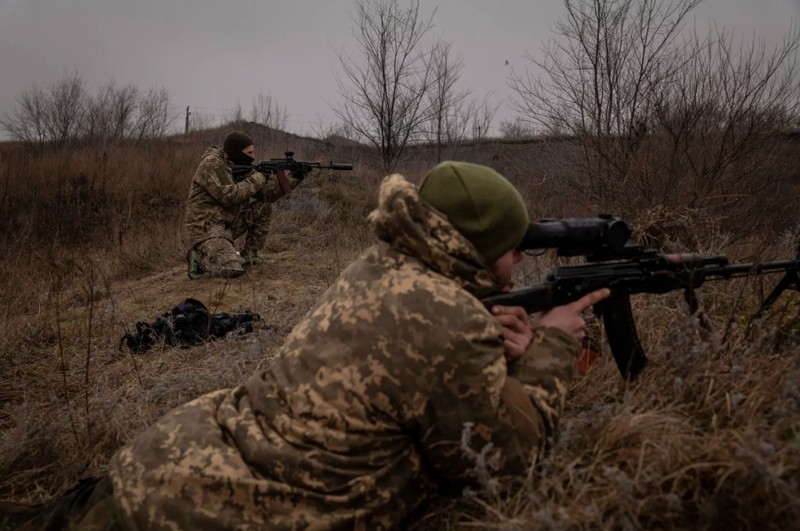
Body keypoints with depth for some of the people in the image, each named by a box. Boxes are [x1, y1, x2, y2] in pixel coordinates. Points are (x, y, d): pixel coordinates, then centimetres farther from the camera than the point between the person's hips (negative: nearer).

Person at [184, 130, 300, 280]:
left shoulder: (239, 166, 9)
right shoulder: (212, 163, -15)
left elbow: (265, 194, 6)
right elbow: (228, 196, -25)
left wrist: (292, 180, -5)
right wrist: (256, 179, -15)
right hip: (205, 228, -9)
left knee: (262, 207, 4)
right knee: (232, 270, -28)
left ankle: (249, 255, 11)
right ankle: (201, 257, 2)